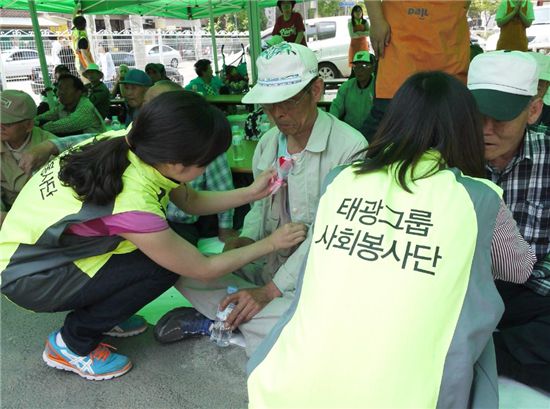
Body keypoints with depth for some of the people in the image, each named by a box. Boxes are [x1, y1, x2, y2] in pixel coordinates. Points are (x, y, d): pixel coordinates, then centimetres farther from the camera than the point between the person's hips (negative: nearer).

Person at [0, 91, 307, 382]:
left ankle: (99, 310, 16)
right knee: (164, 266, -19)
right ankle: (72, 344, 1)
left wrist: (251, 193, -9)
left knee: (167, 240, -3)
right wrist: (271, 243, -13)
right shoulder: (132, 203, -37)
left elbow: (190, 200, 0)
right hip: (26, 276, -7)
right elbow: (204, 269, -22)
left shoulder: (131, 142, -16)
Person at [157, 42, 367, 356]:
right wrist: (247, 240, -6)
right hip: (265, 264, 6)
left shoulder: (349, 147, -16)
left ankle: (213, 318, -10)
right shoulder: (268, 142, 6)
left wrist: (270, 290, -21)